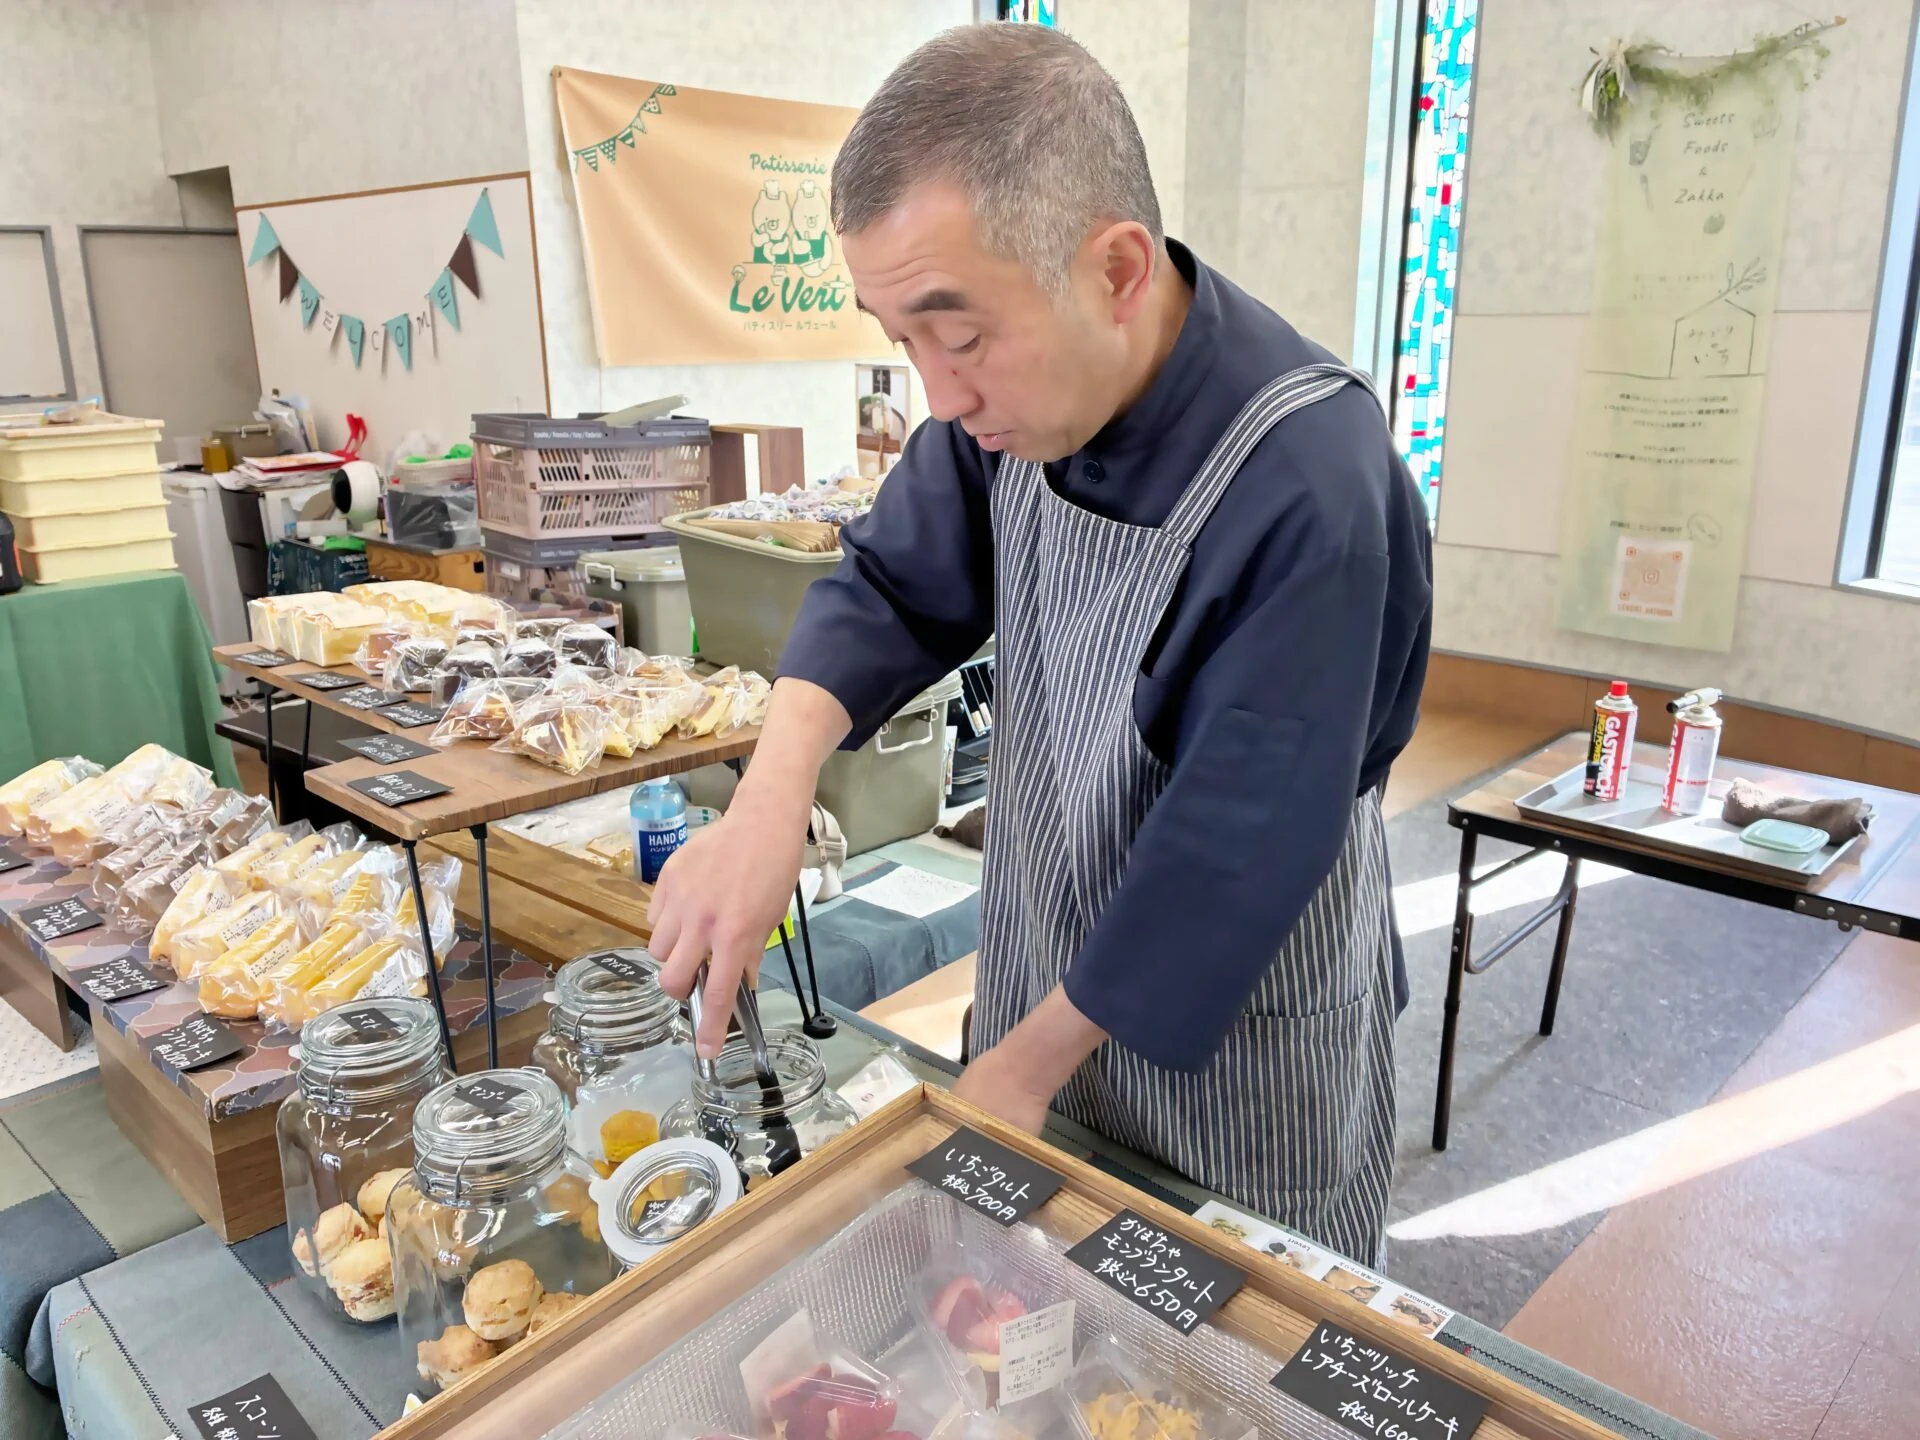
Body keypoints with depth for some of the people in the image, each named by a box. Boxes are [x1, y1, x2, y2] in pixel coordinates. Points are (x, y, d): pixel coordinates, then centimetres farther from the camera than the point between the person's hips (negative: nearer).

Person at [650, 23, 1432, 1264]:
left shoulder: (1312, 488, -32)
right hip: (1045, 979, 6)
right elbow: (898, 587, -3)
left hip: (1237, 1045, -5)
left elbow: (1239, 851, -27)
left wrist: (1026, 1066, -16)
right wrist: (771, 799, -21)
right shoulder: (1017, 395, -11)